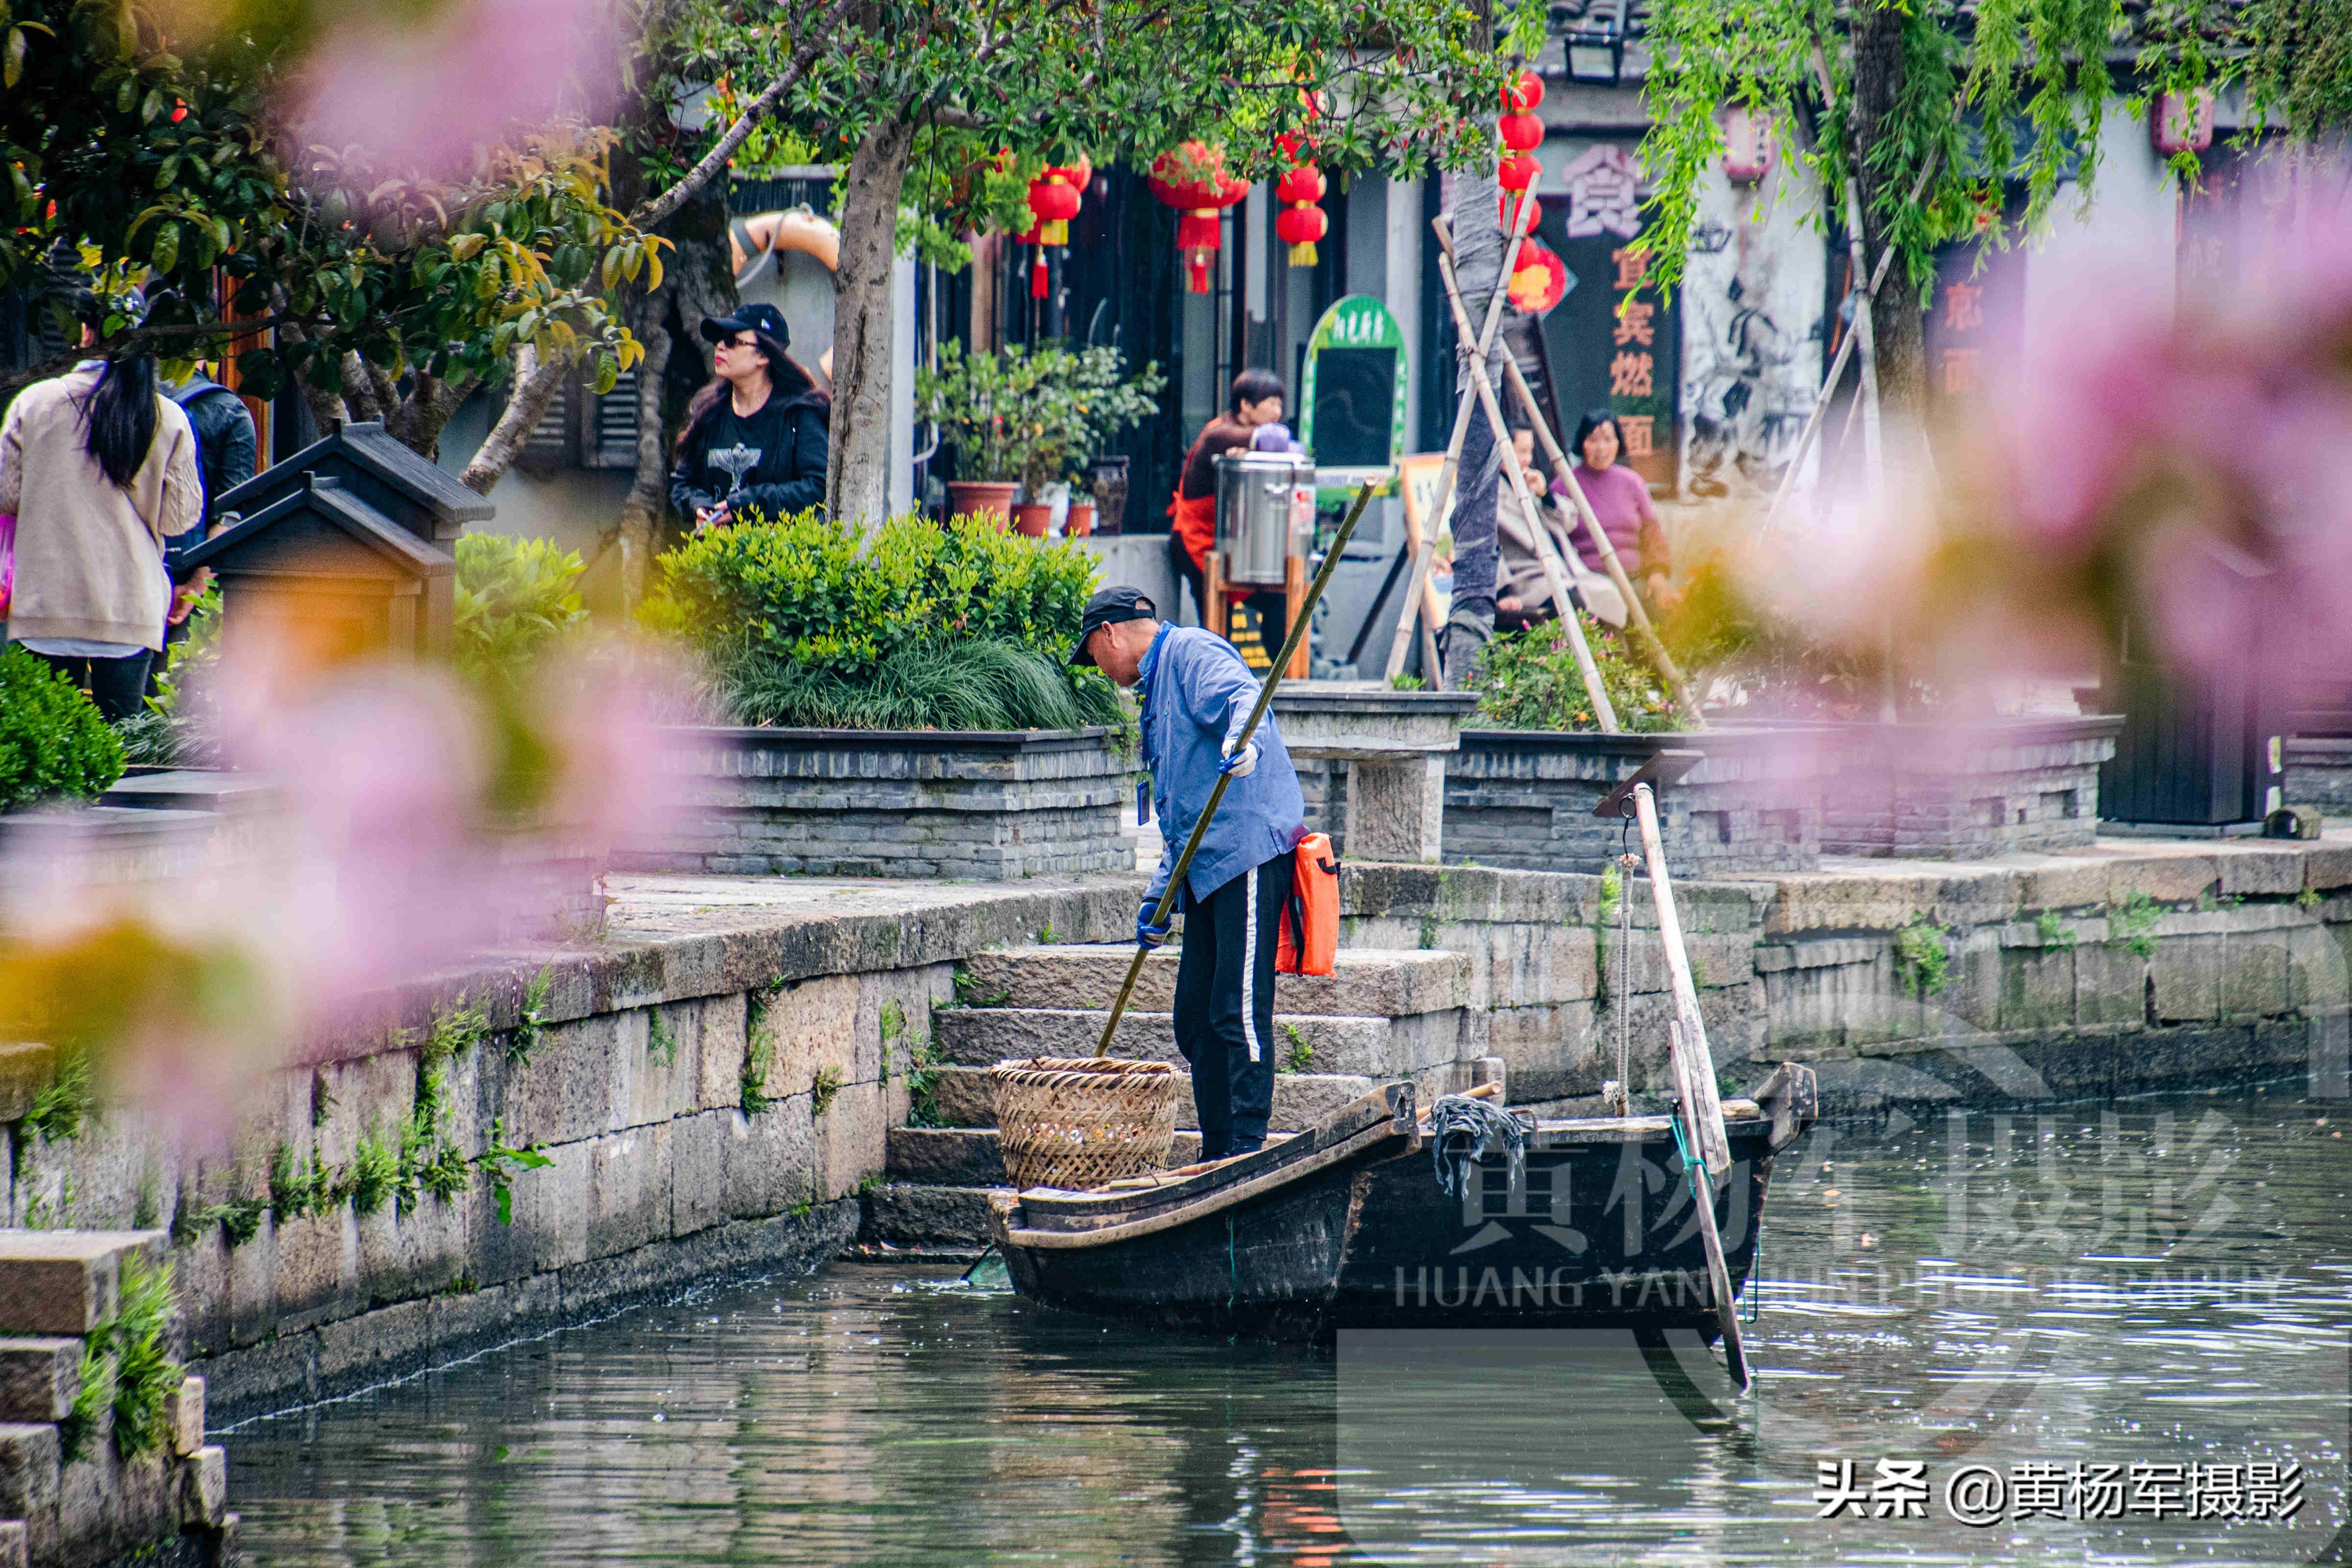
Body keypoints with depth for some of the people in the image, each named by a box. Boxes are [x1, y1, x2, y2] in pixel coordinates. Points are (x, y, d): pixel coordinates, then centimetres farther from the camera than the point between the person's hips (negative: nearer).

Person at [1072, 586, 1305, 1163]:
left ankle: (1248, 1153, -14)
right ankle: (1217, 1159, 14)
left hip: (1250, 854, -11)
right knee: (1197, 1020, 10)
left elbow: (1243, 695, -24)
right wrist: (1159, 897, 32)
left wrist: (1243, 740, -46)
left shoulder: (1191, 652, -1)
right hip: (1207, 874, 11)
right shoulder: (1158, 685, 30)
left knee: (1239, 1012, -12)